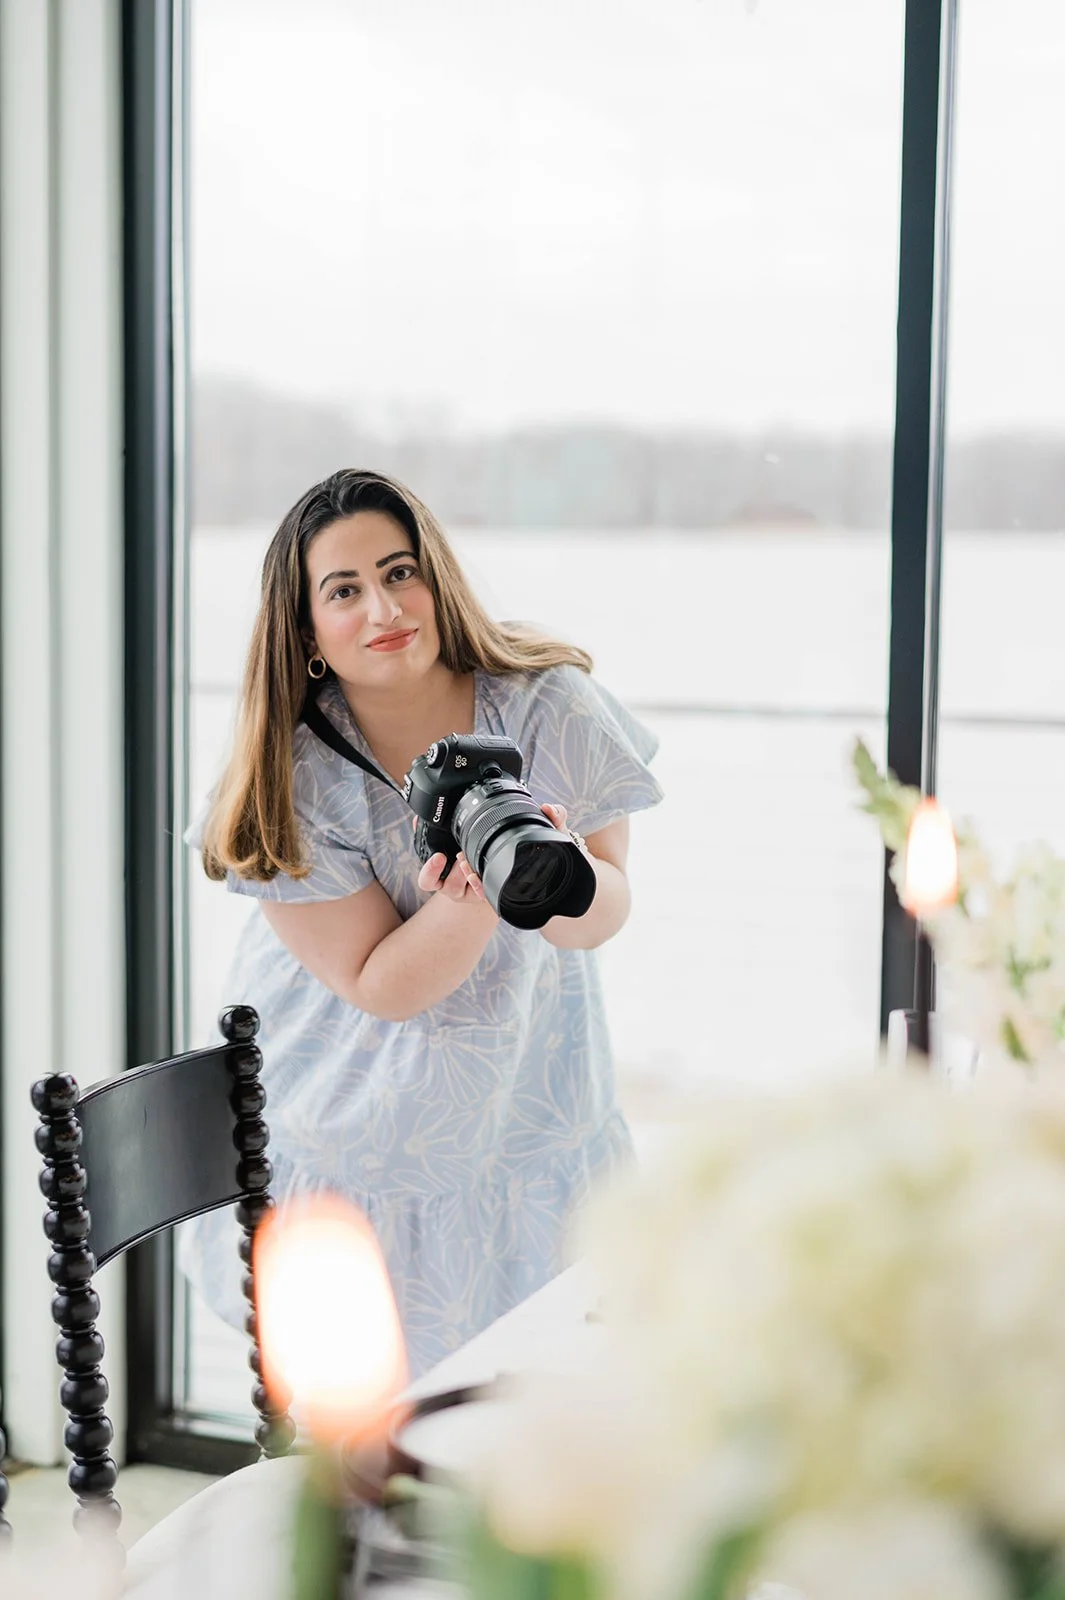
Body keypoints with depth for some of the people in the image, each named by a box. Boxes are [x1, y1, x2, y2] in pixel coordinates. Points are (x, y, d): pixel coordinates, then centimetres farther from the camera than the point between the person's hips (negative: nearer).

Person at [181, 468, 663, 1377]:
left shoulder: (547, 707, -15)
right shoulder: (294, 775, -18)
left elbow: (606, 915, -11)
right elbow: (380, 987, -19)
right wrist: (469, 899, -37)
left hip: (525, 1111, 1)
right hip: (353, 1133, -1)